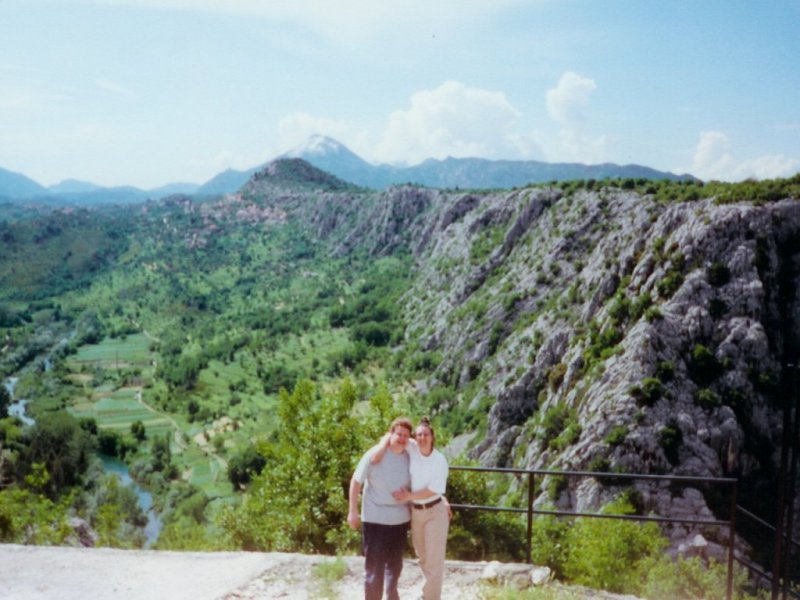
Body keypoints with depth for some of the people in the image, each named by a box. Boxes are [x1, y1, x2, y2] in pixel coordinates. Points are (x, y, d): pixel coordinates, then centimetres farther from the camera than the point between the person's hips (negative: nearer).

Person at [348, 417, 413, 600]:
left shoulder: (410, 457, -4)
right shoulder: (375, 455, -14)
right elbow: (356, 481, -8)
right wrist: (353, 511, -9)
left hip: (400, 518, 4)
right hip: (375, 518, -4)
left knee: (395, 563, 20)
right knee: (374, 565, 1)